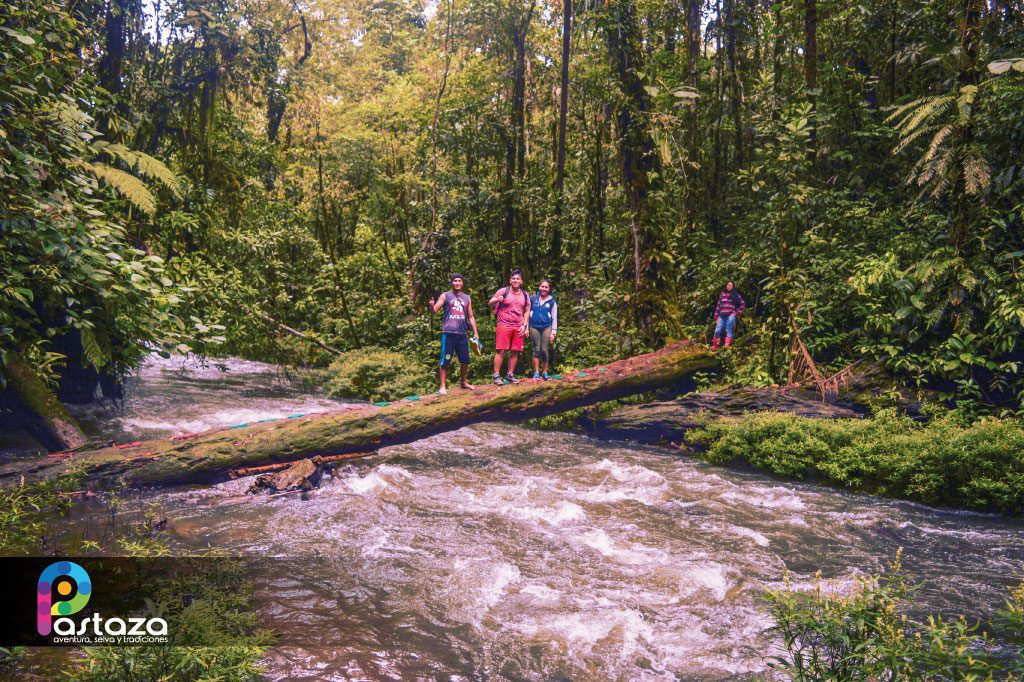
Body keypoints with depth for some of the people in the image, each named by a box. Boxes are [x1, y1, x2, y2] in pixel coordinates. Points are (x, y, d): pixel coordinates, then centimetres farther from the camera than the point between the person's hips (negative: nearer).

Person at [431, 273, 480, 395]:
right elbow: (435, 310, -4)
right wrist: (432, 306, -28)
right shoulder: (445, 296, 4)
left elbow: (471, 317, 19)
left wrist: (475, 332, 12)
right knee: (445, 361, -4)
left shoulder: (467, 298, 16)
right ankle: (443, 386, 2)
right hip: (448, 333, -4)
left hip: (462, 333, 4)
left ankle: (464, 382, 26)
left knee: (465, 360, 8)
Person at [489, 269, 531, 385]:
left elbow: (527, 311, 16)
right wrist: (497, 300, -22)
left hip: (518, 327, 4)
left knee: (515, 351, 4)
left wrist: (524, 325, 5)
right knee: (500, 350, -8)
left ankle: (510, 375, 14)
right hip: (504, 325, -4)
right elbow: (491, 304, 0)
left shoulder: (525, 295, 11)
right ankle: (496, 376, -5)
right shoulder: (503, 291, -2)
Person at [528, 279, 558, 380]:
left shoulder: (552, 301, 3)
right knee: (536, 349, 3)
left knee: (544, 350, -3)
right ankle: (536, 372, 8)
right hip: (534, 327, 1)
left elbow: (554, 318, 5)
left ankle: (545, 372, 9)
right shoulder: (533, 298, 5)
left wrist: (553, 332, 0)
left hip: (546, 327, -1)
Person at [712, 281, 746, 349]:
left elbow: (743, 304, 10)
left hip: (730, 315, -3)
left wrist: (738, 312, 2)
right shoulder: (722, 294, 13)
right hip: (722, 316, 3)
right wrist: (716, 316, 10)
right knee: (717, 331, -3)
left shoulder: (736, 295, 6)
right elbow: (718, 305, 14)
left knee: (729, 331, -3)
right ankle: (714, 347, 3)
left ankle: (727, 346, -6)